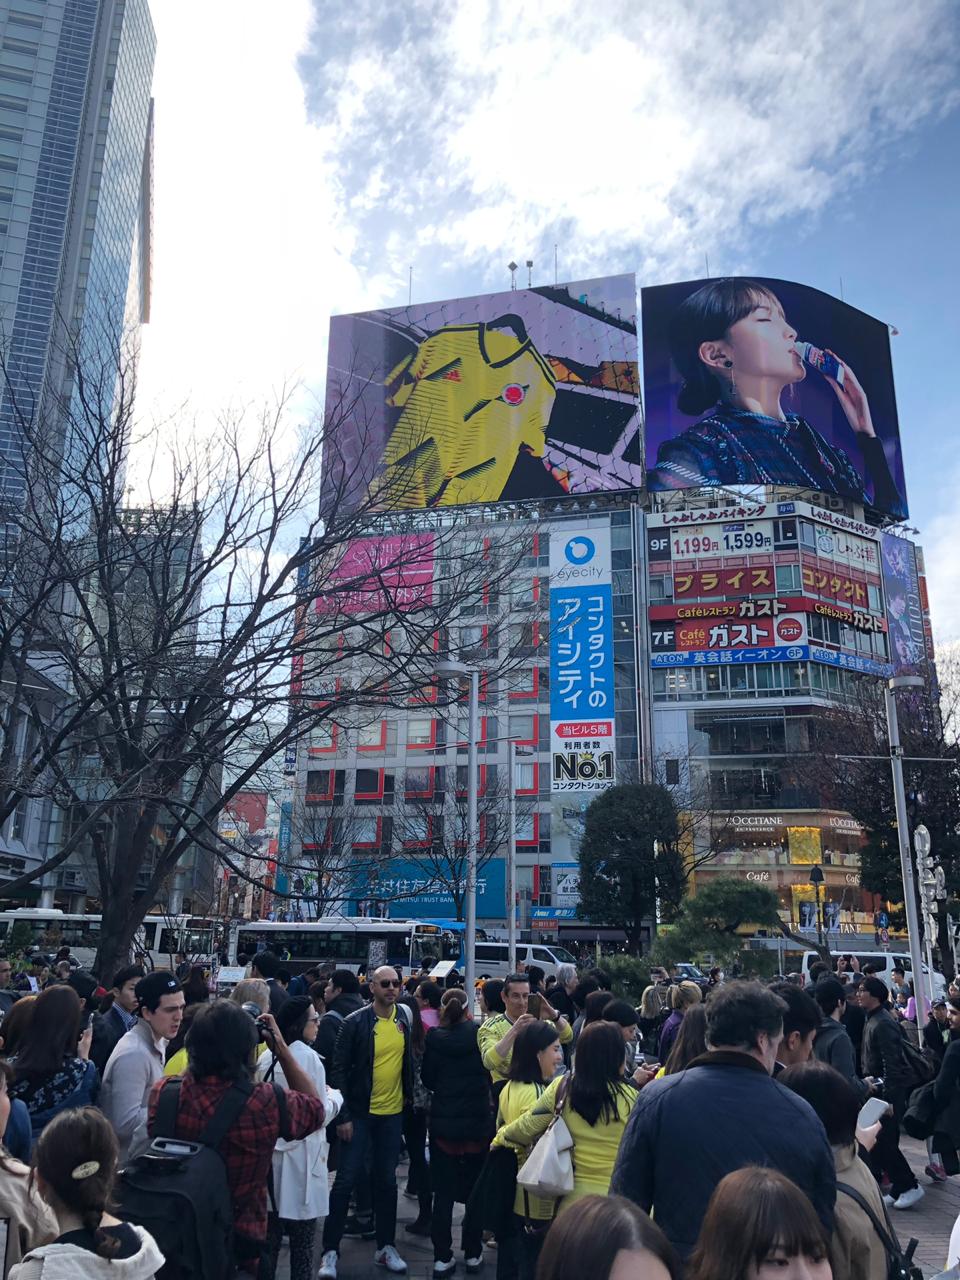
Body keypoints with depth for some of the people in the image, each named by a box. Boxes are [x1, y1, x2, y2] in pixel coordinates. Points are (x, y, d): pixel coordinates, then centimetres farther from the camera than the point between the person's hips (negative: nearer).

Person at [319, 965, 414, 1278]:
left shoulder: (403, 1020, 0)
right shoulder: (355, 1022, -14)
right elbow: (339, 1069, -12)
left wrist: (409, 1095, 11)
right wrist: (343, 1116, -14)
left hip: (393, 1114, 4)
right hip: (360, 1113, -4)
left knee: (387, 1181, 14)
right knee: (346, 1180, 1)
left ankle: (386, 1247, 27)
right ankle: (330, 1251, 14)